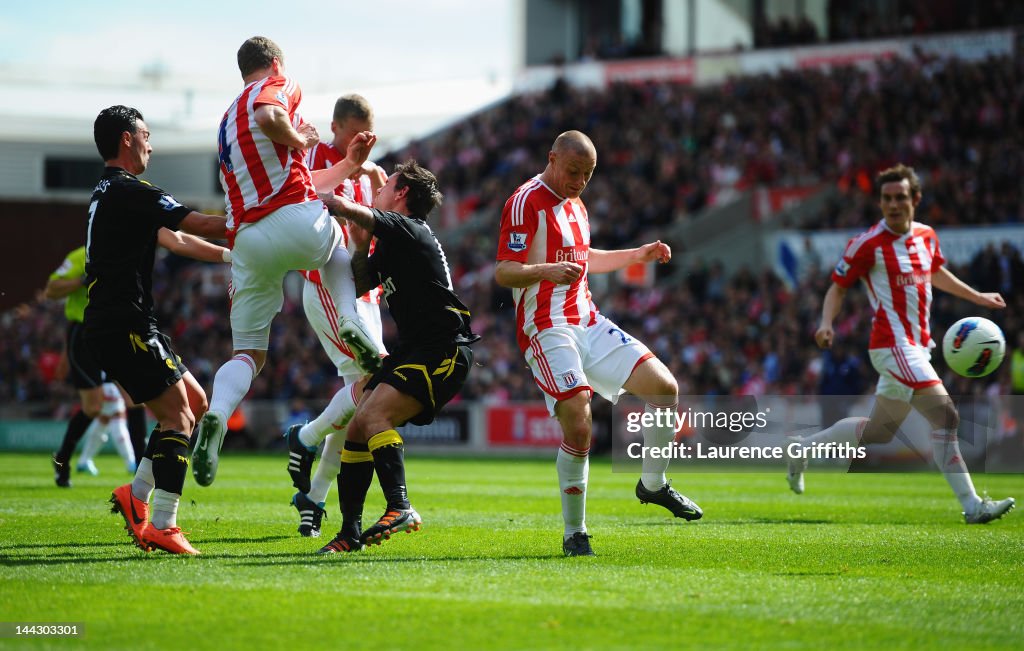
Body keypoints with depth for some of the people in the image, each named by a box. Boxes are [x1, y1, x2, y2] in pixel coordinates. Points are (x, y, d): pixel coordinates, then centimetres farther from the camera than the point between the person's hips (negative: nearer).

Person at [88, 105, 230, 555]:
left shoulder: (110, 194, 21)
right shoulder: (128, 191, -12)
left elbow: (176, 240, 24)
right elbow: (199, 225, -15)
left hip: (111, 327, 10)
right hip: (126, 327, -10)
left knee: (195, 402, 13)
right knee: (177, 415, -10)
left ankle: (137, 493, 9)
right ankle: (162, 526, -14)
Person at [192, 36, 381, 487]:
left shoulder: (228, 120, 30)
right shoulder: (279, 87, 7)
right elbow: (269, 117, -20)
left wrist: (349, 164, 31)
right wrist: (300, 140, -2)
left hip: (246, 242, 5)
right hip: (297, 222, -5)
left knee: (248, 355, 10)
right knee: (338, 245, 33)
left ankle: (216, 416, -21)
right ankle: (351, 322, 6)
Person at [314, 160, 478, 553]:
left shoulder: (409, 230, -11)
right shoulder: (389, 244, 20)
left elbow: (347, 209, -22)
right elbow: (358, 287, 25)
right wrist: (360, 246, 10)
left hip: (442, 351, -10)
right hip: (410, 350, 10)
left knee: (373, 417, -26)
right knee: (356, 428, 1)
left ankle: (400, 508, -30)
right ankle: (351, 532, 4)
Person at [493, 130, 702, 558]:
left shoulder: (575, 204, 19)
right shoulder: (525, 203, -11)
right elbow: (503, 272, -18)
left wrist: (637, 255, 26)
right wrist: (547, 271, -36)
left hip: (588, 323, 8)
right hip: (547, 331, -8)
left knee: (664, 387, 0)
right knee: (579, 426, -20)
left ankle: (653, 484, 21)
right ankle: (574, 534, -6)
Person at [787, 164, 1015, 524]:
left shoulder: (926, 236, 9)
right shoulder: (867, 244, -10)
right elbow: (838, 287, -3)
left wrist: (978, 297, 34)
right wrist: (826, 324, -20)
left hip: (918, 346, 8)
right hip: (893, 345, -8)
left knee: (877, 431, 16)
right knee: (946, 416, -18)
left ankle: (804, 447, 33)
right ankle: (972, 505, -16)